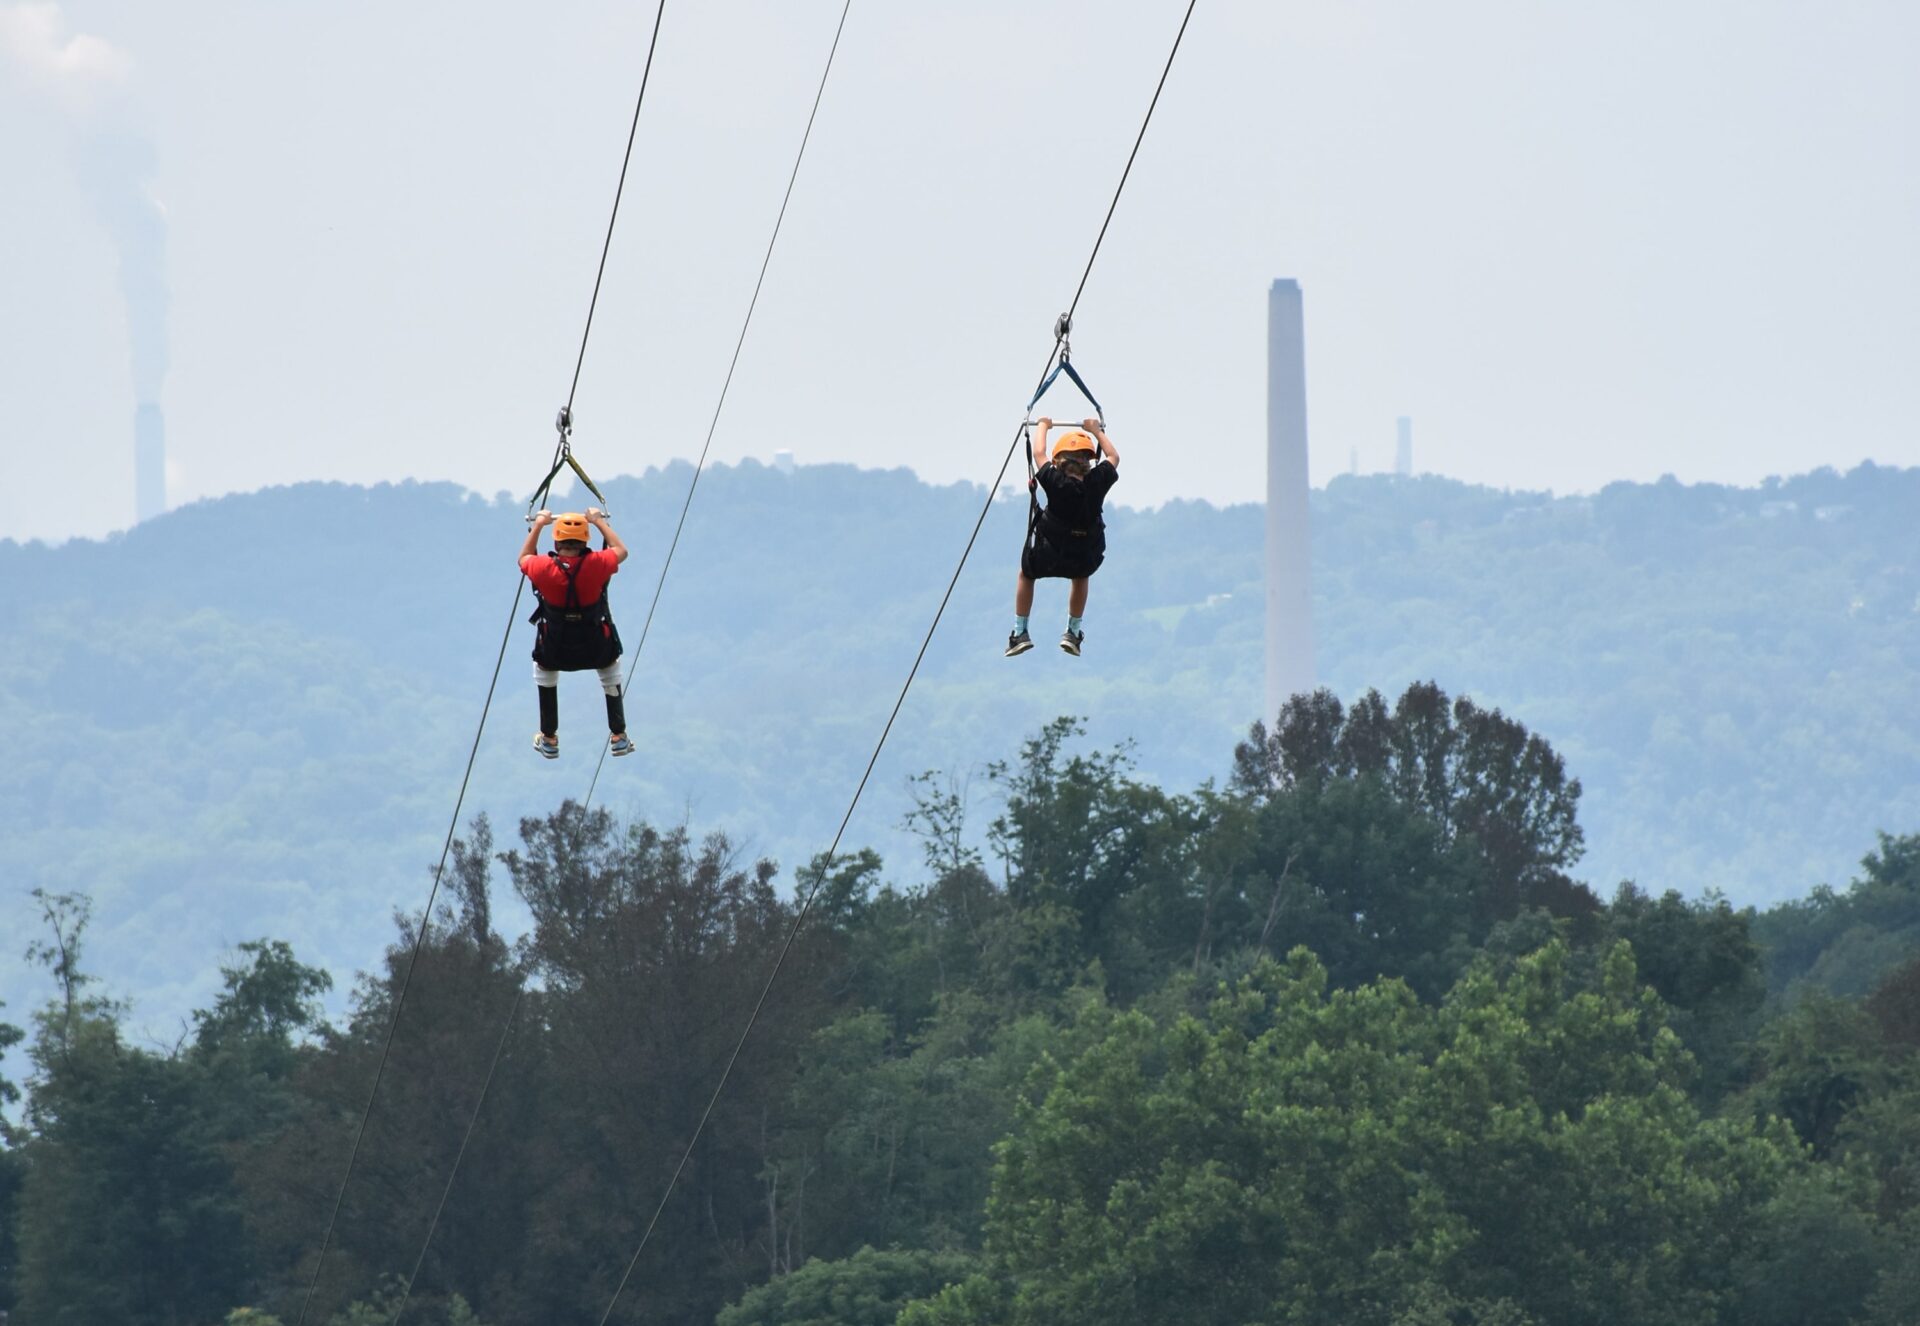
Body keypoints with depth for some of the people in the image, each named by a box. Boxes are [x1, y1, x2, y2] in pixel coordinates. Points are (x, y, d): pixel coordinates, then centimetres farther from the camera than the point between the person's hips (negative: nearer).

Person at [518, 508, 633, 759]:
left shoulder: (544, 568, -17)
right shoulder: (596, 564, -18)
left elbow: (524, 559, 9)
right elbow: (621, 551, 6)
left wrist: (538, 525, 18)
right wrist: (599, 522, 16)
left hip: (555, 652, 0)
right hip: (596, 650, 0)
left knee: (544, 671, 33)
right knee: (611, 671, 33)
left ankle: (549, 740, 36)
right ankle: (618, 737, 35)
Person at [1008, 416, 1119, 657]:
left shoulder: (1055, 481, -20)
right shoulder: (1097, 482, -15)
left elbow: (1039, 454, 0)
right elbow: (1113, 458, 8)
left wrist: (1042, 426, 18)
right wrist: (1097, 431, 22)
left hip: (1047, 557, -2)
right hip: (1086, 559, 2)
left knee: (1026, 574, 30)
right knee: (1081, 577, 38)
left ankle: (1020, 633, 28)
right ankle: (1073, 633, 36)